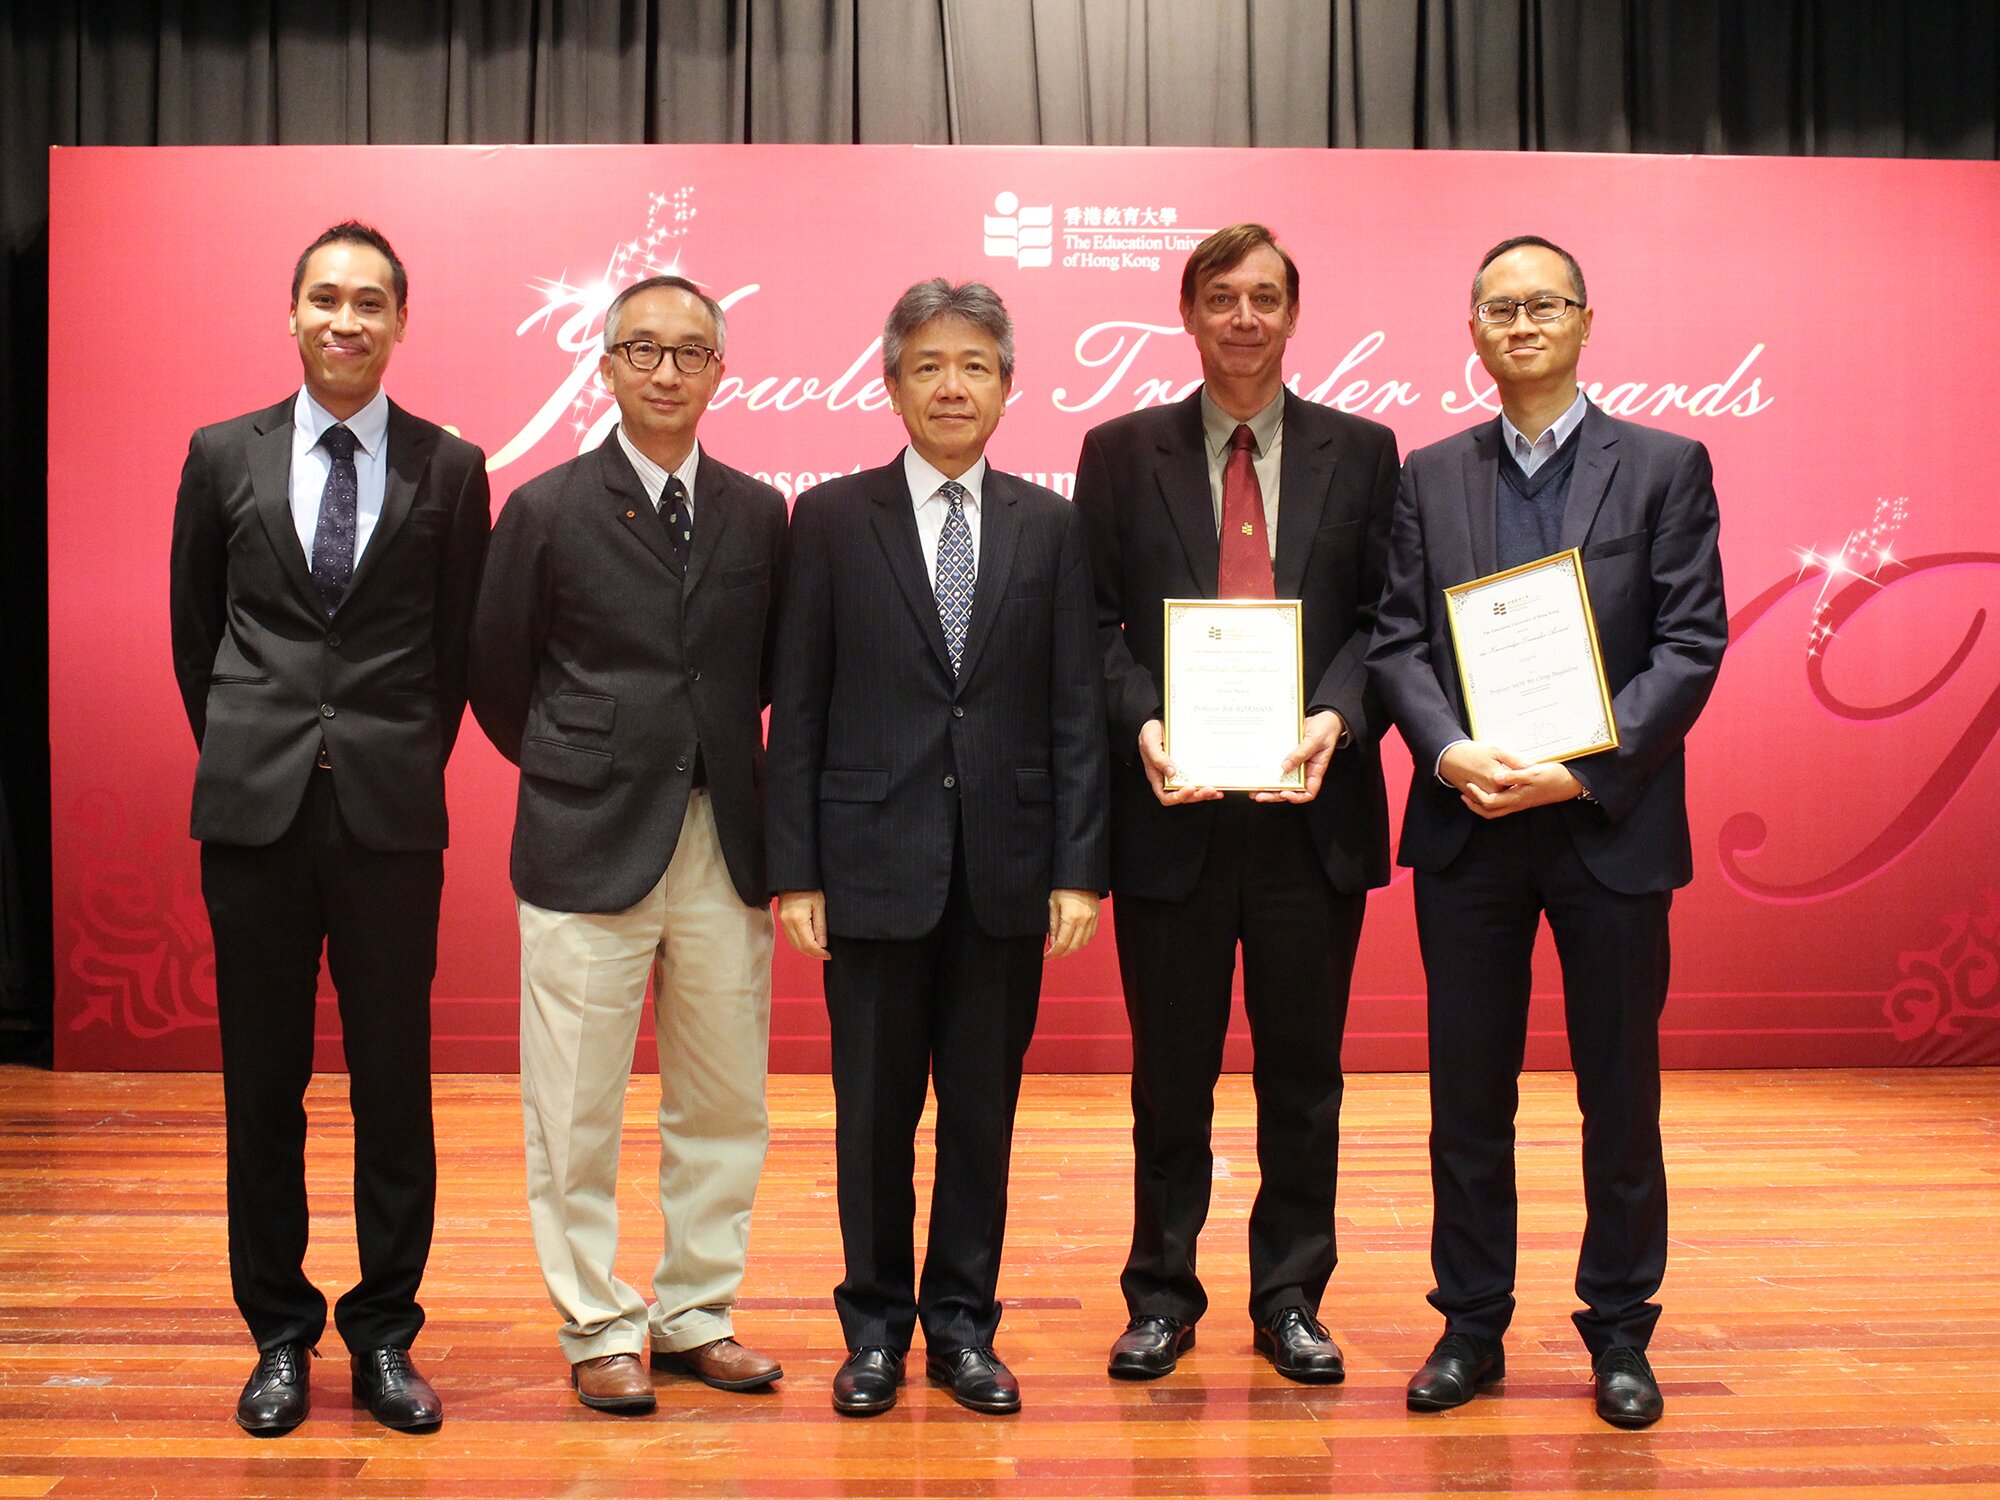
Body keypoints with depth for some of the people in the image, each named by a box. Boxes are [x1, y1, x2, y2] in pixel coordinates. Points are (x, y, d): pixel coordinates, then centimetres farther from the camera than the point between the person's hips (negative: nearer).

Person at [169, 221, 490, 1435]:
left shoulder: (450, 468, 3)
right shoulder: (224, 457, 7)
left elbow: (459, 647, 7)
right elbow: (196, 629, 14)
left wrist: (409, 763, 6)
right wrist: (241, 751, 11)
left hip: (392, 815, -1)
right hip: (256, 811, 1)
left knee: (394, 1085, 5)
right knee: (263, 1085, 9)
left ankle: (385, 1333, 19)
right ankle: (280, 1334, 23)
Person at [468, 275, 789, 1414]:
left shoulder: (760, 513, 8)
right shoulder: (547, 509, 1)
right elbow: (499, 677, 6)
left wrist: (711, 753, 8)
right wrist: (573, 770, 11)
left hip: (724, 845, 3)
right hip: (590, 846, -3)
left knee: (726, 1105, 9)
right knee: (579, 1110, 3)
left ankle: (699, 1314, 24)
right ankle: (599, 1330, 18)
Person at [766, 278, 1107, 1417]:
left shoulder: (1050, 525, 6)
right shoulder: (832, 518, 3)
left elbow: (1077, 710, 3)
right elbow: (797, 709, 1)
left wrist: (1078, 867, -3)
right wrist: (795, 870, -4)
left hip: (1007, 868, 1)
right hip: (875, 864, -1)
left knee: (984, 1108, 9)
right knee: (875, 1110, 7)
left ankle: (964, 1323, 24)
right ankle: (876, 1326, 23)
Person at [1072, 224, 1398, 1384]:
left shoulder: (1361, 453, 7)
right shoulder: (1121, 452, 6)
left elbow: (1382, 619, 3)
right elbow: (1098, 623, 2)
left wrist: (1337, 718, -14)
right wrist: (1142, 724, -15)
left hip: (1312, 805, 1)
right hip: (1174, 808, 0)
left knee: (1304, 1070, 10)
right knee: (1172, 1070, 10)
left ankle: (1292, 1298, 24)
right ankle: (1163, 1296, 24)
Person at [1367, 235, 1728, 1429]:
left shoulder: (1665, 467, 2)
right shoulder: (1430, 476, 9)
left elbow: (1691, 644, -5)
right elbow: (1398, 639, 4)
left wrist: (1585, 770, -15)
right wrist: (1450, 752, -14)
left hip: (1611, 825, -2)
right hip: (1467, 829, 2)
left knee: (1621, 1095, 8)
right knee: (1468, 1095, 9)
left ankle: (1620, 1332, 22)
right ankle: (1473, 1327, 22)